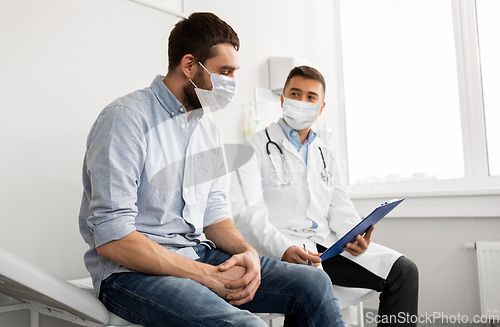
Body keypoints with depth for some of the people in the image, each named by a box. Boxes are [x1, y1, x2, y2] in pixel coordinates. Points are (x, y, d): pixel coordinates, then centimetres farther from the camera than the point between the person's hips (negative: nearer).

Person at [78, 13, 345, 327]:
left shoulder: (207, 128, 13)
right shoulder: (125, 118, -13)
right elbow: (112, 238, -19)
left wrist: (246, 252, -8)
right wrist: (207, 275, -20)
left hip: (198, 255, 7)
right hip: (133, 270, -7)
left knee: (314, 284, -6)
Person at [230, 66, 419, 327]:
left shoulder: (326, 157, 25)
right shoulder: (255, 147, 5)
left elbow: (341, 210, 17)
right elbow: (247, 212, -9)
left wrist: (354, 236, -7)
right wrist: (283, 249, -26)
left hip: (327, 244, 6)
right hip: (279, 250, -5)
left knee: (404, 271, -10)